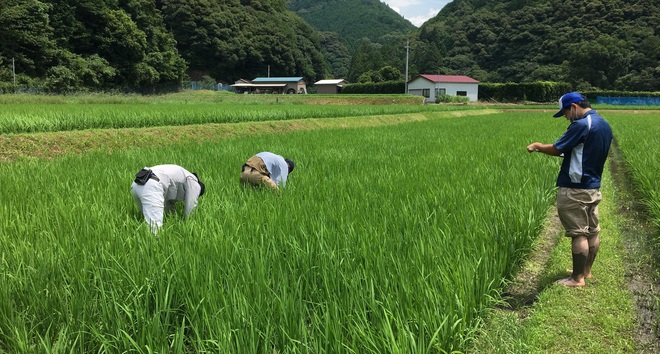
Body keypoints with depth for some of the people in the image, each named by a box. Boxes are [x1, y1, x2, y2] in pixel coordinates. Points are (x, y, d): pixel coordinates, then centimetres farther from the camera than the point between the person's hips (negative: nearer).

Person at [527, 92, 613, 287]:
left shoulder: (581, 125, -19)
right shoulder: (605, 125, 10)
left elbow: (557, 149, -14)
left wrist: (537, 146, 3)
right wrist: (567, 151, 17)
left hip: (575, 189, -9)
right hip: (594, 187, 9)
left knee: (578, 233, -3)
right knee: (592, 231, 15)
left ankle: (577, 278, 5)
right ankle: (586, 270, 28)